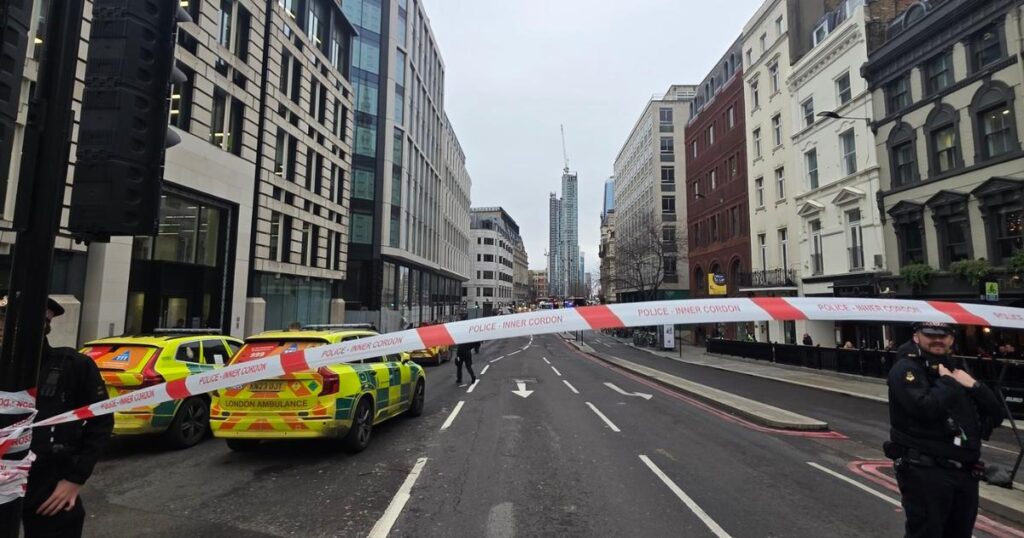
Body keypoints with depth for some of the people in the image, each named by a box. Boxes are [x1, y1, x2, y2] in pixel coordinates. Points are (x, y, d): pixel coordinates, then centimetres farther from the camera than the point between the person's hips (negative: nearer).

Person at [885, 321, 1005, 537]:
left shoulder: (956, 370, 16)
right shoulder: (906, 369, -10)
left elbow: (996, 414, 12)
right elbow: (926, 407, -27)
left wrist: (973, 385, -4)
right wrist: (949, 382, -12)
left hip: (965, 471, 8)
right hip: (925, 472, -8)